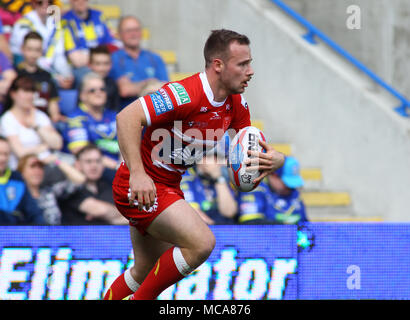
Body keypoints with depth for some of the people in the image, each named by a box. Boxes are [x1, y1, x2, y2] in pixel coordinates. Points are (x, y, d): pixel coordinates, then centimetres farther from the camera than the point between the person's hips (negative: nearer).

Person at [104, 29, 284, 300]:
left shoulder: (236, 104, 1)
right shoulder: (187, 95, -26)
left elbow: (251, 150, 7)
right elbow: (127, 117, -31)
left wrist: (273, 159, -18)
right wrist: (137, 173, -40)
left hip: (168, 186, 10)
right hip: (141, 185, -10)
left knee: (145, 272, 18)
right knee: (201, 242, -23)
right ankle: (139, 300, -9)